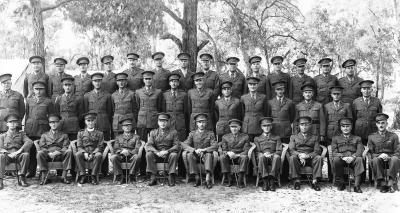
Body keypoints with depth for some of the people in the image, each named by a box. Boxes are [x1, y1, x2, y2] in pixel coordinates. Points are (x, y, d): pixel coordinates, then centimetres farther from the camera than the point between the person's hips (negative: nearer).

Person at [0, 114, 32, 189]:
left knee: (26, 154, -33)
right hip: (8, 156, 0)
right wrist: (8, 153, -16)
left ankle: (21, 177, -29)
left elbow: (29, 142, -1)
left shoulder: (21, 134, 19)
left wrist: (19, 151, -16)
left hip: (18, 156, 0)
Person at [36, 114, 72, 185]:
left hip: (60, 155, 0)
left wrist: (58, 152, -15)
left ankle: (64, 176, -27)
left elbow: (66, 147, 5)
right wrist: (49, 153, -12)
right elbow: (41, 147, 7)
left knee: (69, 151, -31)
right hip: (47, 155, 0)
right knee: (40, 153, -32)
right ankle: (44, 177, -28)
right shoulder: (44, 135, 19)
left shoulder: (64, 135, 18)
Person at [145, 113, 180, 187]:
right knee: (149, 154, -27)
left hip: (168, 155, -1)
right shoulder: (153, 132, 9)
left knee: (174, 155, -32)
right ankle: (153, 177, -25)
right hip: (157, 155, 2)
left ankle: (171, 178, -26)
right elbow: (148, 145, -3)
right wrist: (157, 152, -22)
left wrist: (167, 151, -22)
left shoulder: (173, 132, 5)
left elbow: (177, 146, -5)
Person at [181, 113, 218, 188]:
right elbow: (184, 145, -5)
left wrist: (203, 150, -24)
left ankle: (208, 179, -43)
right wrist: (195, 150, -23)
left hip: (205, 155, -1)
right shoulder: (192, 134, 8)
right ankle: (197, 178, -29)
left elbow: (215, 146, -8)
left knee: (209, 154, -33)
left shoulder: (210, 134, 6)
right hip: (195, 155, 1)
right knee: (189, 155, -30)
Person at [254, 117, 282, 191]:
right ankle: (265, 182, -38)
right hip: (263, 158, 0)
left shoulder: (277, 138, 21)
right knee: (261, 156, -38)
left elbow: (279, 151, 8)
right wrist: (264, 154, -12)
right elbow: (257, 152, 10)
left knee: (277, 157, -37)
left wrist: (271, 154, -12)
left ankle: (272, 181, -39)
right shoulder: (257, 139, 21)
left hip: (273, 157, 0)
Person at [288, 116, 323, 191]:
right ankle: (297, 181, -29)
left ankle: (315, 181, -30)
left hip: (310, 158, 0)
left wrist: (308, 155, -17)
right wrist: (299, 155, -17)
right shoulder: (293, 137, 19)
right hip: (298, 157, 0)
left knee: (319, 158, -31)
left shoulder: (315, 137, 19)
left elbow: (317, 151, 4)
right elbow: (291, 150, 5)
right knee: (292, 158, -33)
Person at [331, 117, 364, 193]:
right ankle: (341, 183, -18)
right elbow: (334, 152, 5)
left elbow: (360, 150, 4)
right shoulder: (335, 138, 20)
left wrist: (353, 157, -19)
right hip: (341, 159, 0)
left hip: (353, 159, 0)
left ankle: (357, 185, -36)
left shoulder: (357, 138, 22)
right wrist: (343, 157, -17)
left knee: (359, 159, -35)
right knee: (336, 159, -35)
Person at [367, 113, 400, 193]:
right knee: (375, 160, -35)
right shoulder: (371, 137, 11)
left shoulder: (393, 136, 10)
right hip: (379, 160, 0)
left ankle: (390, 182, -31)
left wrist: (389, 157, -18)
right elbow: (370, 153, 6)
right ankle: (382, 183, -31)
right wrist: (379, 155, -16)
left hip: (390, 159, 0)